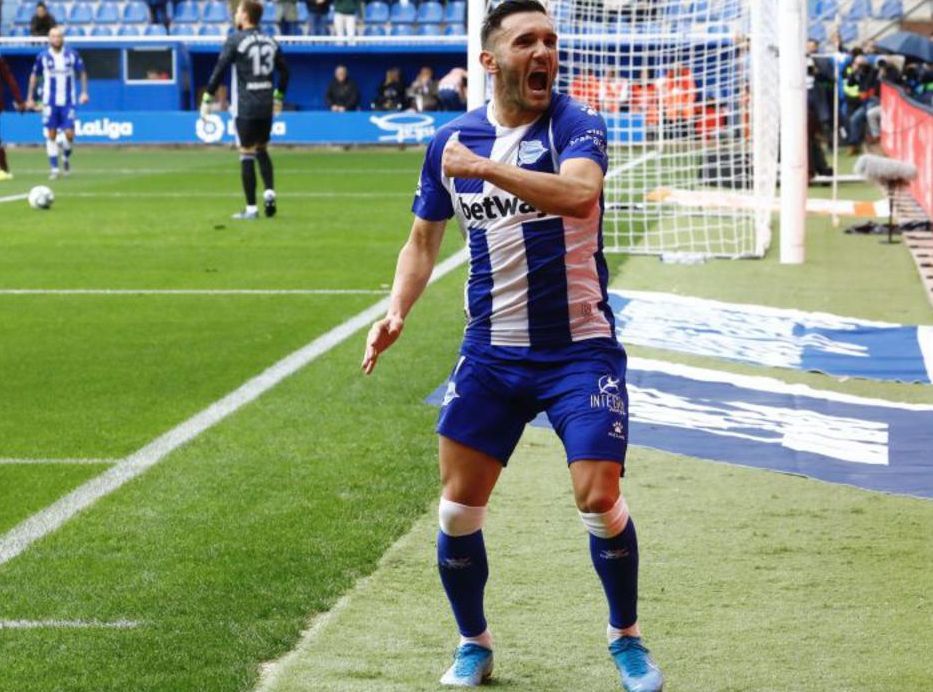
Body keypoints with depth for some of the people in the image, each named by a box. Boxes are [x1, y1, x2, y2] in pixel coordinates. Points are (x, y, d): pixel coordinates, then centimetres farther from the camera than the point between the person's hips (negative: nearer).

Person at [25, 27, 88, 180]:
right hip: (50, 102, 0)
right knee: (51, 135, -2)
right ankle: (53, 168, 6)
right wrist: (30, 98, 8)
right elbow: (34, 76, 10)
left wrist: (84, 92, 0)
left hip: (68, 102, 0)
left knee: (69, 133, -6)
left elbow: (82, 73, 11)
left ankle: (66, 157, 24)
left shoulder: (72, 55, -1)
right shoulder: (42, 57, -1)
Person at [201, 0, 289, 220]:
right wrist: (278, 97, 29)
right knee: (262, 150, 20)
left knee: (247, 155, -1)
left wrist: (207, 98, -2)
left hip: (245, 108, -5)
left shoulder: (235, 40, -6)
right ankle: (269, 192, 1)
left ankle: (251, 208, -1)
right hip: (266, 107, 5)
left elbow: (219, 70, -9)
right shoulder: (270, 42, 9)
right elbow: (284, 71, 16)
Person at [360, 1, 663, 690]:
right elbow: (424, 239, 16)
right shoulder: (451, 140, 3)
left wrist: (481, 166, -31)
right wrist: (397, 310, -1)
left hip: (580, 348, -3)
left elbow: (579, 192, -32)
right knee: (458, 507, 1)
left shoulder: (576, 124, -9)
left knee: (600, 500, -12)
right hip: (490, 354, 4)